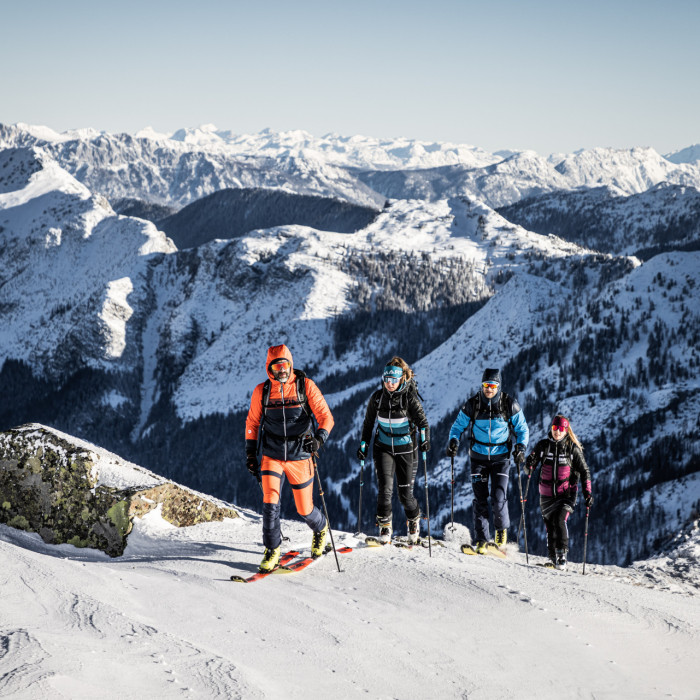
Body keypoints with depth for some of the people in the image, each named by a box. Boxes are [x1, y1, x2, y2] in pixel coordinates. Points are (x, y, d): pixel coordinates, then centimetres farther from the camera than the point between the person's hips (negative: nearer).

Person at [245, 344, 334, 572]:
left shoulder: (305, 386, -6)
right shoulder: (261, 391, 0)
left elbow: (326, 416, -7)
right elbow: (252, 423, 12)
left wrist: (319, 438, -26)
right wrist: (250, 454, 7)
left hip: (300, 457, -1)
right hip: (272, 457, 1)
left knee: (304, 509, 8)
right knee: (270, 503, -16)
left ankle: (321, 528, 42)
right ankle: (272, 550, -1)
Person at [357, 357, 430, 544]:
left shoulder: (410, 397, -12)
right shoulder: (377, 397, -3)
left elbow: (421, 420, -18)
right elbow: (368, 423, 10)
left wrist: (425, 439, -35)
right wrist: (363, 444, 7)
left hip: (406, 449, -2)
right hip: (383, 448, 2)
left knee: (405, 493, 2)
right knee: (385, 486, -16)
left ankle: (414, 519, 33)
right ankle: (384, 525, 2)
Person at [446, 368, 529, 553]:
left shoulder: (509, 405, -7)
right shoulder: (472, 404, -5)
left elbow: (522, 429, 4)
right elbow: (458, 426, 6)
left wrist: (521, 446, -13)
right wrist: (453, 440, -14)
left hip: (501, 457, -1)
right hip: (478, 457, 1)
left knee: (498, 499, -11)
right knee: (480, 500, -2)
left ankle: (502, 529, 18)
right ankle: (481, 540, 8)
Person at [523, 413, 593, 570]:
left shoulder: (573, 448, -2)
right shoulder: (543, 445, 1)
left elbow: (584, 471, 3)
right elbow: (528, 469, 0)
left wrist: (587, 492, -7)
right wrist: (529, 465, -24)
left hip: (566, 493, -2)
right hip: (547, 494, 3)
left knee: (559, 519, -23)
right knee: (550, 526, 6)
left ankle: (562, 554, -19)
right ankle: (553, 558, 21)